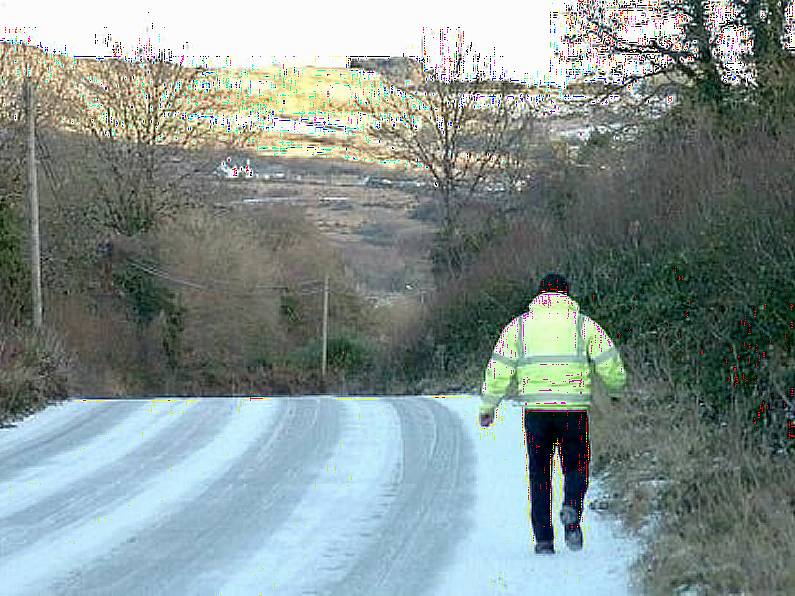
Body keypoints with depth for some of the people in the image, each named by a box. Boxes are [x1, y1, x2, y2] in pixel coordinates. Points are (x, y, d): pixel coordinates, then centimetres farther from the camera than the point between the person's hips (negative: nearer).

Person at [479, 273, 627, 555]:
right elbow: (609, 364, 1)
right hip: (573, 409, -1)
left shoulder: (519, 325, 9)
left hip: (535, 410, 1)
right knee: (576, 468, 13)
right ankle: (571, 508, -17)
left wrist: (488, 406, 11)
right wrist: (617, 387, 21)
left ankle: (543, 539, 4)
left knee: (539, 476, 10)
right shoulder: (584, 324, 6)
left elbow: (499, 369, 4)